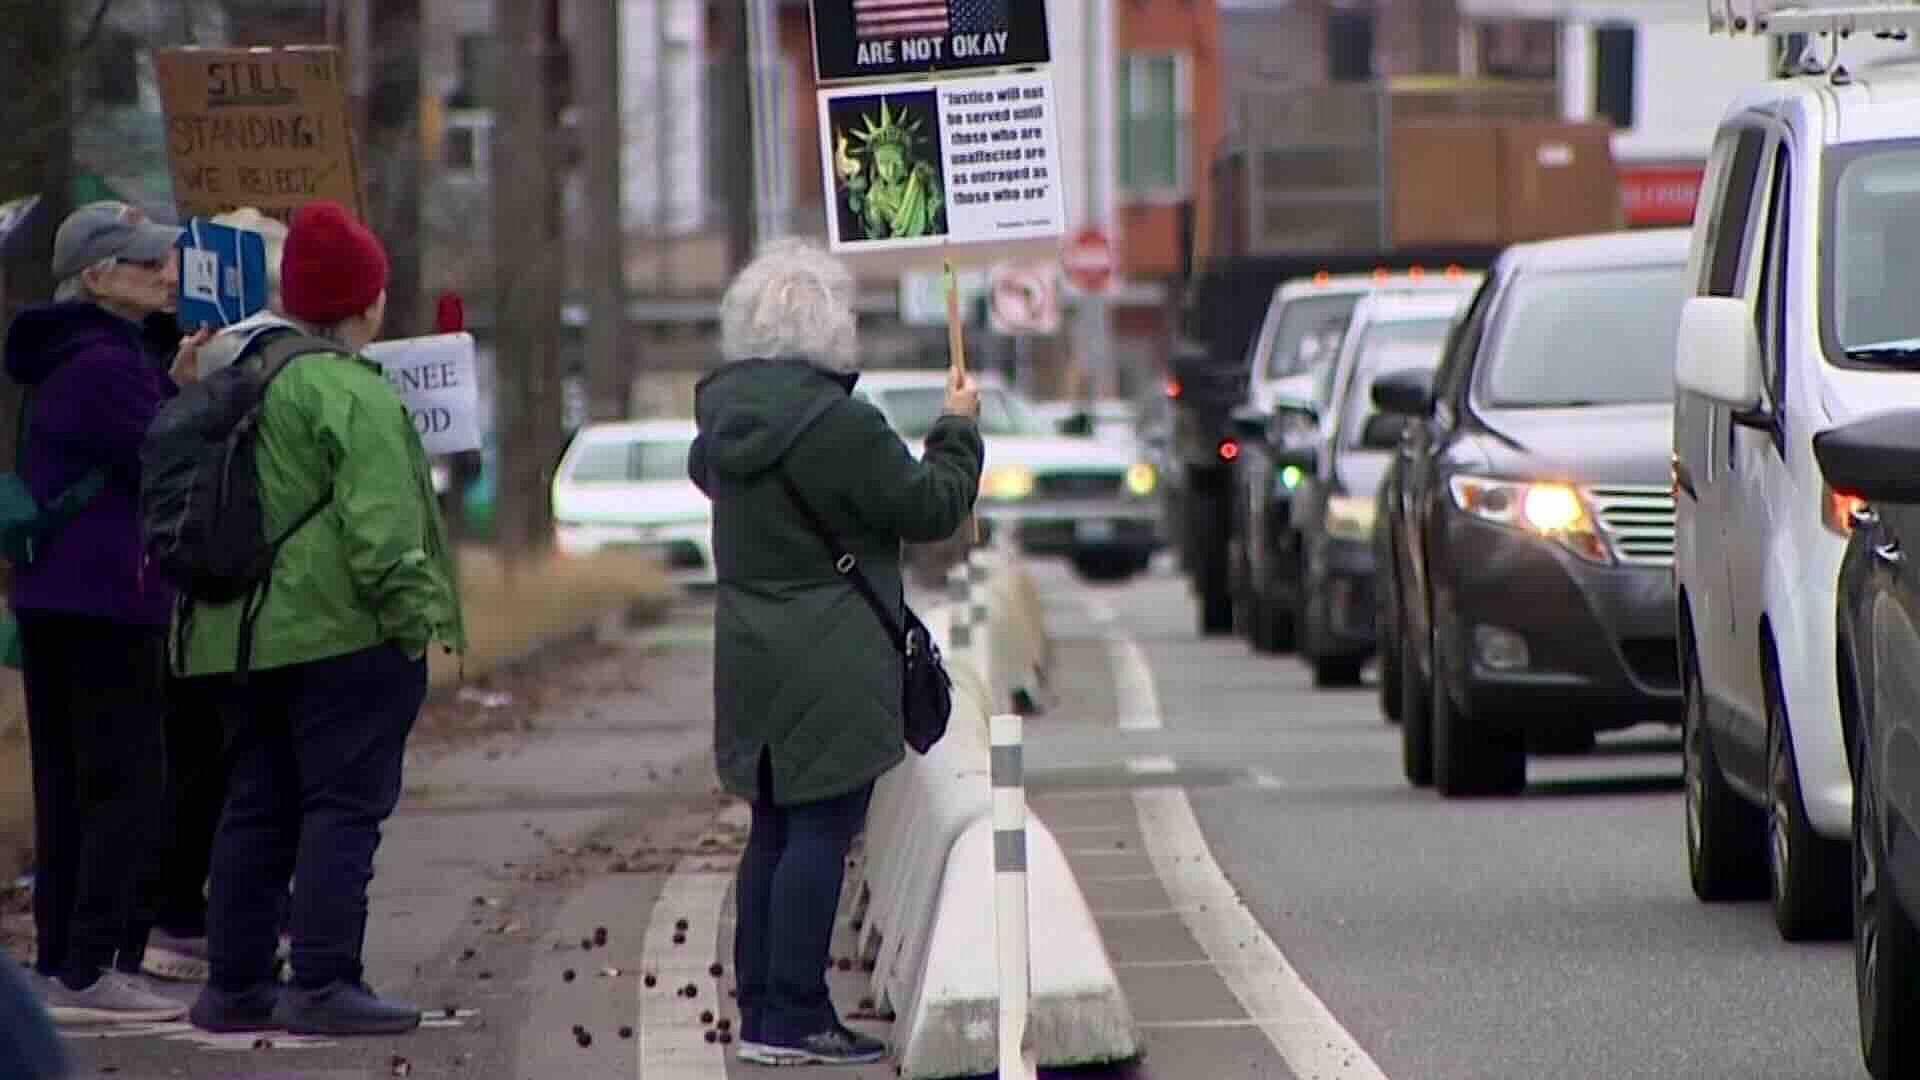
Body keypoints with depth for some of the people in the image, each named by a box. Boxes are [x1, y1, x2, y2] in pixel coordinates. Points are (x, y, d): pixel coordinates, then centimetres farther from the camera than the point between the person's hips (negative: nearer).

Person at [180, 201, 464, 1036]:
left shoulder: (240, 379, 13)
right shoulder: (351, 395, -15)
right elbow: (379, 520, -21)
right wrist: (413, 612, -15)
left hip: (245, 632, 8)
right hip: (344, 631, -8)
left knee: (256, 806, 14)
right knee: (344, 807, -5)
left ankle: (233, 982, 15)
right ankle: (322, 984, -9)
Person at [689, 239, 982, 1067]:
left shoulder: (724, 410, 5)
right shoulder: (839, 425, -19)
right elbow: (930, 507, -11)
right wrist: (959, 429, 5)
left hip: (750, 657, 8)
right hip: (831, 669, -8)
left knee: (775, 830, 15)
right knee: (821, 831, -6)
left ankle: (760, 1008, 18)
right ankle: (794, 1020, -8)